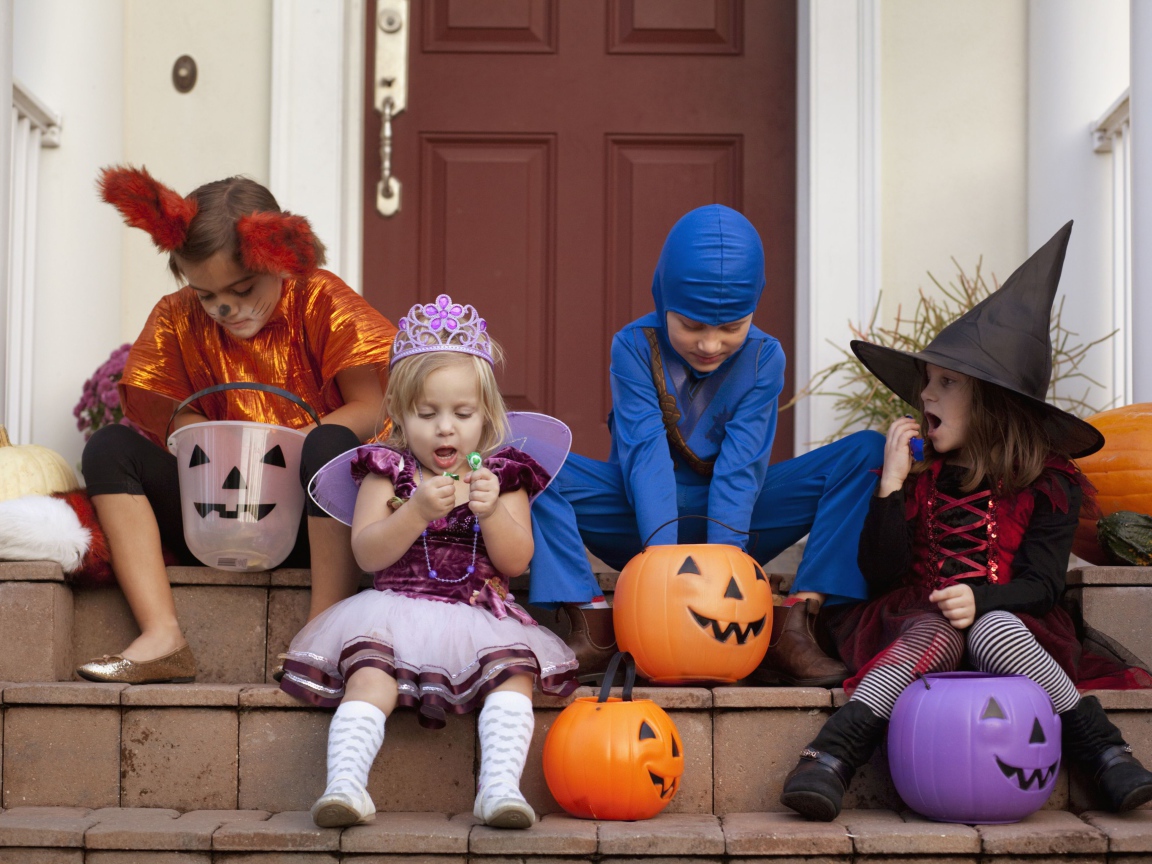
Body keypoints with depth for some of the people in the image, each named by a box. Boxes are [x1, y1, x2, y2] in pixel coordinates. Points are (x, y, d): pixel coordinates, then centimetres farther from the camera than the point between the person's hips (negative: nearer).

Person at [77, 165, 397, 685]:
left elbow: (373, 408, -13)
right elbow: (178, 425, 2)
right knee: (109, 447, -14)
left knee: (332, 445, -34)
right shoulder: (177, 320, 4)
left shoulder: (321, 302, -5)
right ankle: (161, 637, -28)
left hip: (312, 520, -3)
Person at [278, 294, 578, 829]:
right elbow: (366, 554, -5)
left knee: (513, 672, -26)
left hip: (480, 616, 1)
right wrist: (418, 511, -20)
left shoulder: (502, 474, 10)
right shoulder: (388, 470, 8)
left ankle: (500, 785, -34)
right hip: (396, 611, -1)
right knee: (369, 678, -27)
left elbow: (516, 563, 3)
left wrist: (492, 510, -16)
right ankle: (345, 783, -35)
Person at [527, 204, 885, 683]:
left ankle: (792, 627, -29)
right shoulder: (634, 347, -12)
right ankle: (593, 627, -31)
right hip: (646, 515, -1)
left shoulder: (763, 357, -8)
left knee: (868, 453, -19)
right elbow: (645, 454, -22)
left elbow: (741, 464, -17)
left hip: (731, 517, 2)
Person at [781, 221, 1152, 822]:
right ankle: (829, 758, -49)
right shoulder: (920, 474, 10)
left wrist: (981, 601, -22)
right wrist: (892, 485, -8)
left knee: (994, 631, -36)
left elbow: (1043, 584, -2)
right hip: (918, 620, 1)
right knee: (934, 634, -34)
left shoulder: (1048, 484, 5)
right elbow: (880, 575, 0)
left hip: (1008, 624, -1)